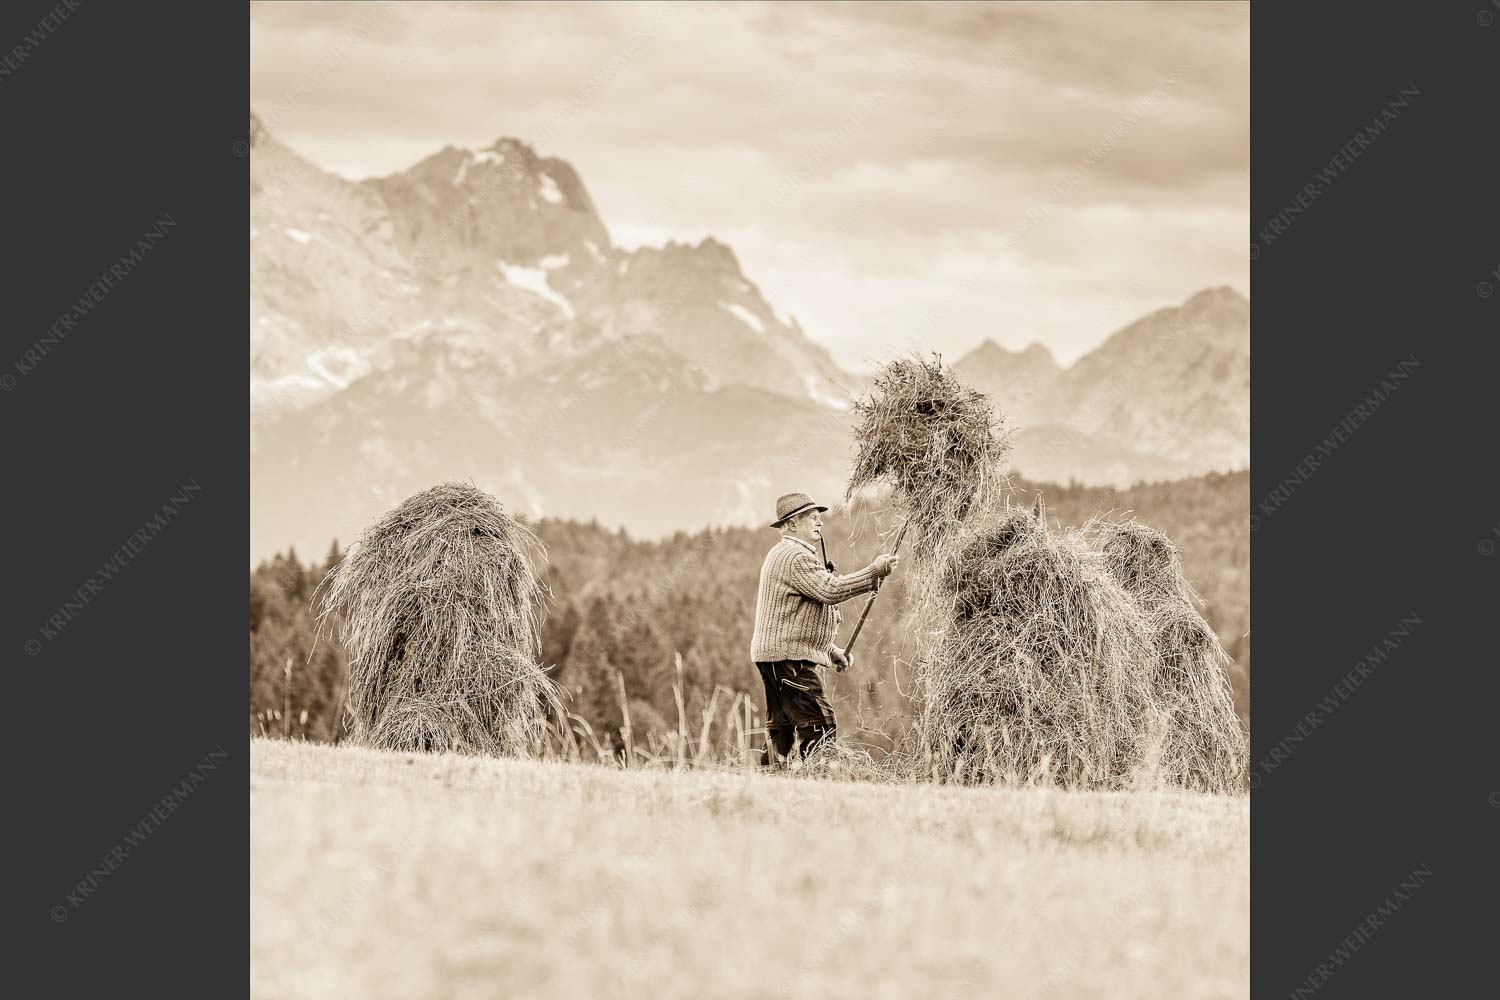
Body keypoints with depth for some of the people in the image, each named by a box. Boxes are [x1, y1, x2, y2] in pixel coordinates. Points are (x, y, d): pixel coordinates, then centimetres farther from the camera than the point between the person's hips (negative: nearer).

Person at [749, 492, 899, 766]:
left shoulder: (782, 554, 23)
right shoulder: (795, 556, -13)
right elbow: (830, 590, -24)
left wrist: (829, 648, 24)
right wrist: (874, 572, -19)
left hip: (772, 656, 11)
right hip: (789, 655, -11)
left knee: (780, 728, 11)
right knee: (820, 728, -15)